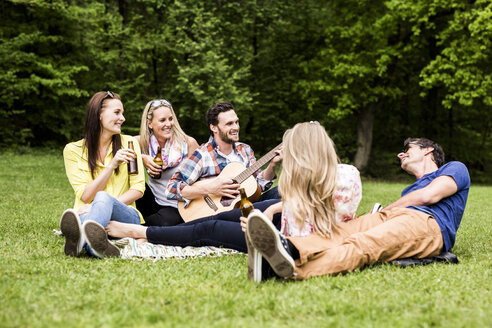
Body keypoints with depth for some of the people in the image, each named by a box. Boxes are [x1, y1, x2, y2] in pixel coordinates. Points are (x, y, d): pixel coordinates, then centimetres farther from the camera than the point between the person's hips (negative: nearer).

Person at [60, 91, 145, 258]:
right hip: (88, 217, 0)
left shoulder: (128, 143, 12)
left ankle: (81, 241, -69)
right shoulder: (73, 150, 8)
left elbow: (138, 189, 6)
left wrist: (103, 205, -10)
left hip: (125, 215, 0)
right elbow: (85, 196, -1)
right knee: (82, 214, -38)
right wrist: (111, 166, -13)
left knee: (103, 198, -36)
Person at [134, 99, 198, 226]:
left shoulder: (188, 143, -7)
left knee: (164, 221, -34)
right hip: (153, 201, 2)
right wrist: (142, 158, -20)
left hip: (177, 206, -2)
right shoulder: (143, 142, -2)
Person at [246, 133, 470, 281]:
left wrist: (383, 212, 11)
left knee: (362, 245, -34)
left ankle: (294, 269, -60)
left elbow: (429, 196, 3)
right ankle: (287, 247, -54)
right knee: (338, 232, -25)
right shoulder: (410, 190, 43)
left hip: (428, 223, -6)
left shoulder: (455, 168, 23)